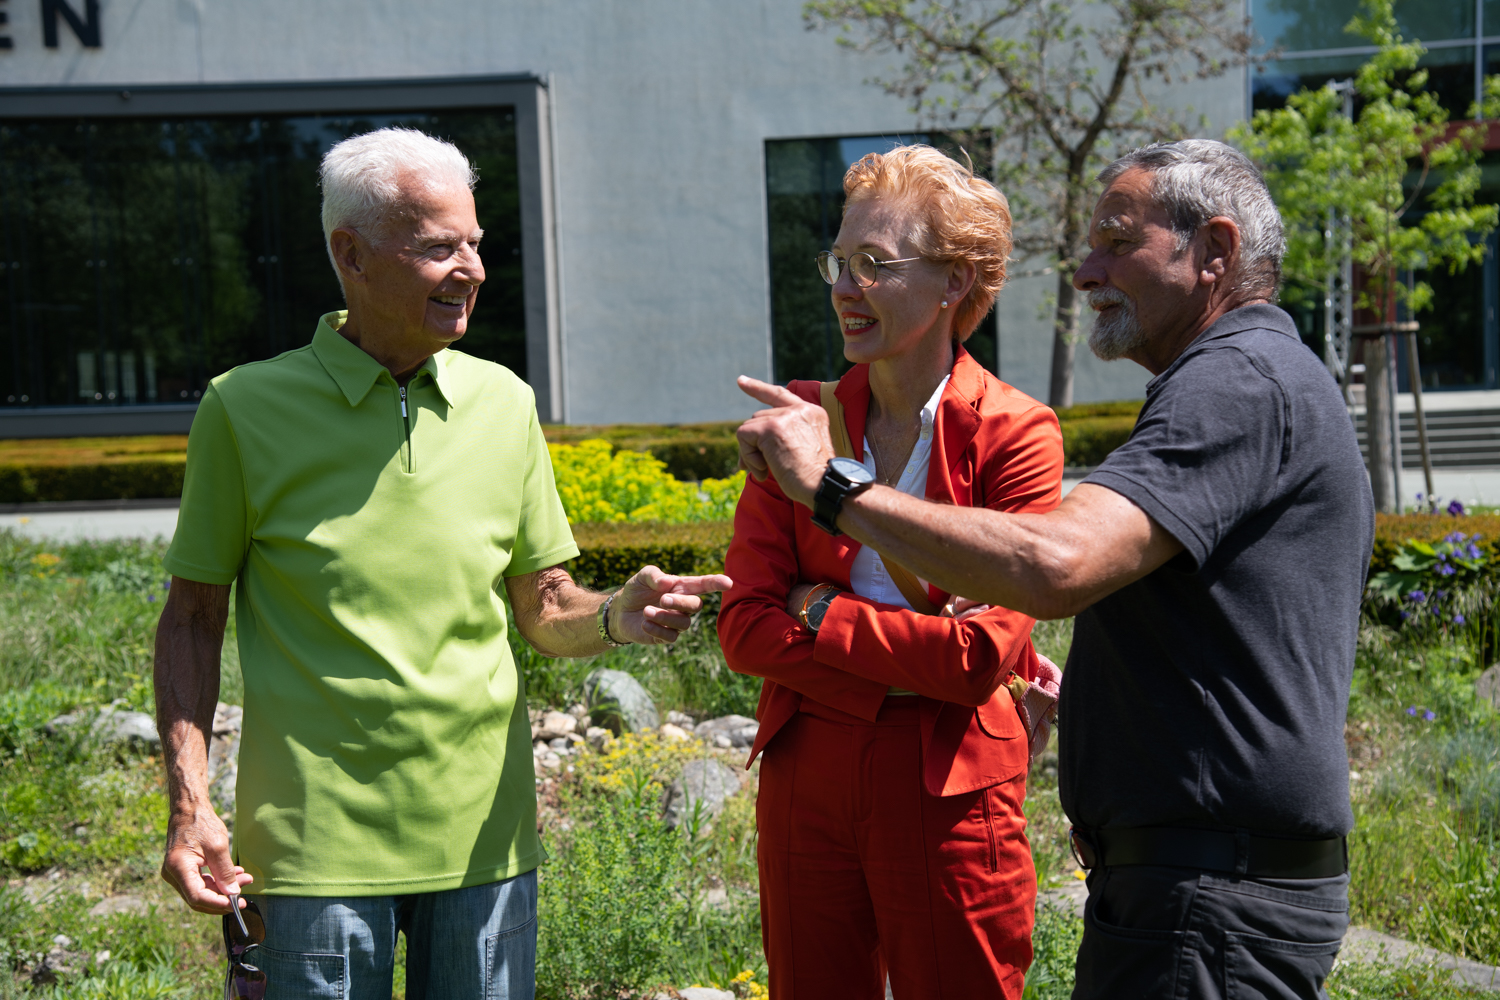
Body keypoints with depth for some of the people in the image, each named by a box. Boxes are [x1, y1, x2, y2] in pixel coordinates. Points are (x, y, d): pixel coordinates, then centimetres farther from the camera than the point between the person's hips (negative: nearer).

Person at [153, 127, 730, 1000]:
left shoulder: (503, 402, 5)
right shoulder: (247, 407, -4)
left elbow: (545, 612, 11)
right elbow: (193, 618, 2)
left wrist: (617, 617, -11)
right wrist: (190, 806, -7)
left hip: (483, 833, 3)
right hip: (320, 840, -3)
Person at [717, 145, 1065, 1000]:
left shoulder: (1016, 433, -9)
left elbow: (984, 653, -16)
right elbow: (744, 626, -4)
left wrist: (823, 617, -11)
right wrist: (909, 661, -13)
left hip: (948, 799, -4)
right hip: (805, 787, 4)